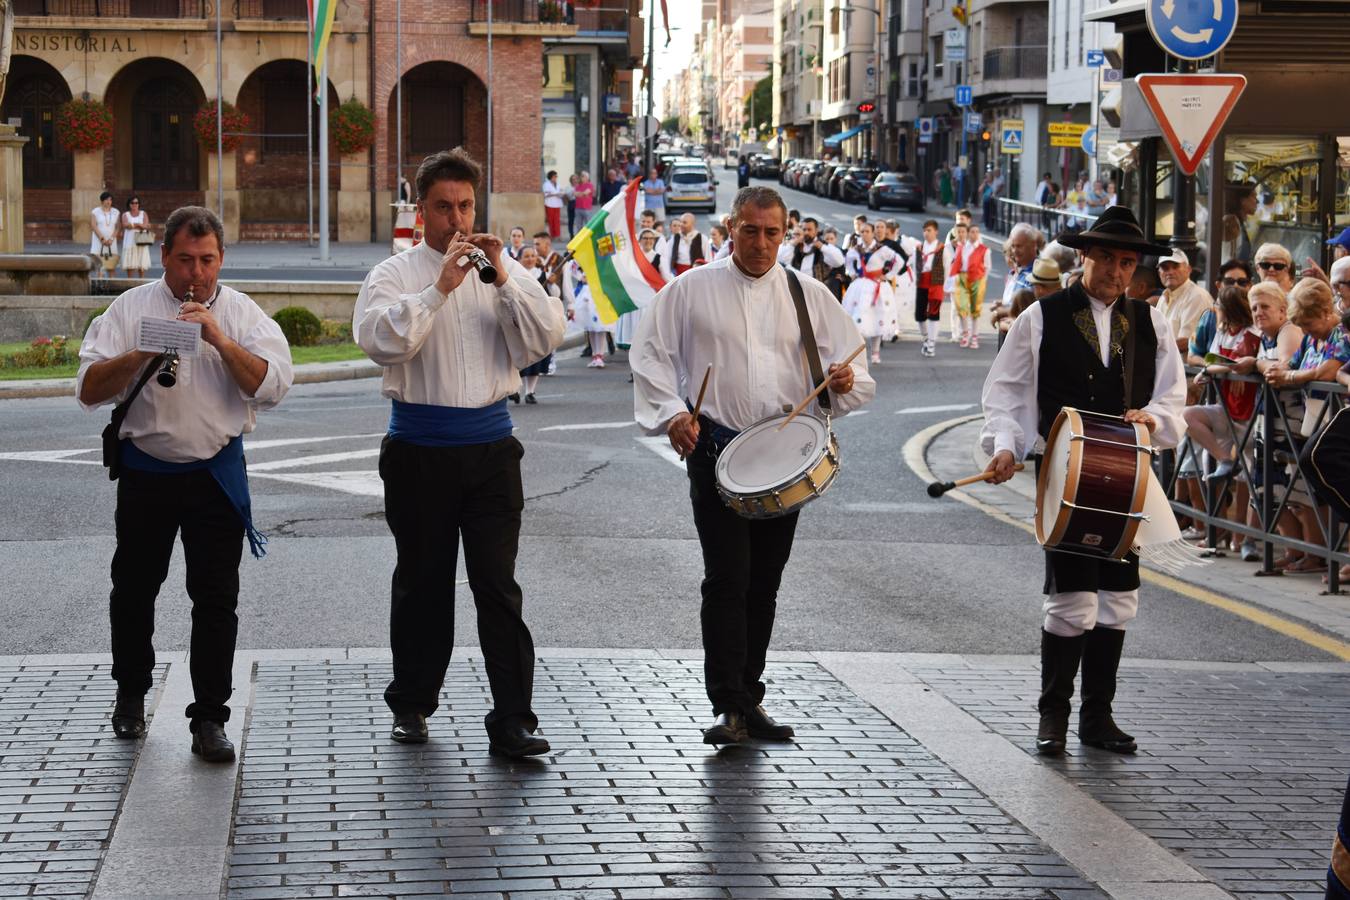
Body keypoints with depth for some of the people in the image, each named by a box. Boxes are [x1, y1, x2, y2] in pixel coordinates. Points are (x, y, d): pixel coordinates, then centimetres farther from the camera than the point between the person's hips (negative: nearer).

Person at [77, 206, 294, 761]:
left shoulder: (243, 314, 0)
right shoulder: (132, 309, -1)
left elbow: (272, 386, -13)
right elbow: (89, 390, -8)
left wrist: (219, 339, -22)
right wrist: (143, 355, -22)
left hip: (216, 473, -1)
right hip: (146, 470, 1)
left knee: (216, 598, -3)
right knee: (134, 588, 14)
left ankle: (209, 719, 3)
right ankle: (130, 695, 35)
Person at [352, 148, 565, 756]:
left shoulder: (503, 271, 10)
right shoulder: (395, 275, 3)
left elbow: (546, 337, -3)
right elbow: (381, 340, -16)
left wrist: (503, 277, -13)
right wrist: (440, 288, -21)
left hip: (489, 443, 1)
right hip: (419, 449, -1)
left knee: (498, 582, -6)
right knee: (422, 581, 9)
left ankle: (512, 720, -6)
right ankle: (412, 705, 25)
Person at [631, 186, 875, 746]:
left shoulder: (809, 295, 8)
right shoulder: (691, 290, 3)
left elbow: (855, 369, 8)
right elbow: (651, 356, 4)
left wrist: (845, 381, -16)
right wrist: (671, 414, -11)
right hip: (716, 449, -3)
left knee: (764, 581, 10)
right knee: (727, 578, -11)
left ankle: (748, 695, 21)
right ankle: (731, 706, -11)